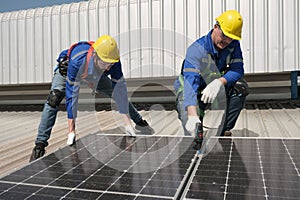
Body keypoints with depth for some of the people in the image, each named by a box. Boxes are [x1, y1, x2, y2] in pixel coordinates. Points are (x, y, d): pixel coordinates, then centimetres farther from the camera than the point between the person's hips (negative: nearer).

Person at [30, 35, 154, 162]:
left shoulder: (114, 62, -36)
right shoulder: (77, 62, -46)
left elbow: (120, 89, -31)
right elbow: (71, 95, -43)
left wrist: (127, 123, -32)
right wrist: (71, 130, -43)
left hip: (95, 75, 3)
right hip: (66, 70, -3)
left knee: (119, 92, 2)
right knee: (53, 100, -25)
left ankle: (139, 121, 25)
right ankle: (40, 144, -16)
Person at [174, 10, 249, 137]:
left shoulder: (233, 45, -9)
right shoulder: (197, 49, -28)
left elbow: (238, 69, -18)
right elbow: (190, 82, -40)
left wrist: (219, 82, -41)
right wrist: (192, 115, -54)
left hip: (215, 88, 5)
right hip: (191, 90, -5)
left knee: (240, 86, -22)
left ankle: (223, 132, -13)